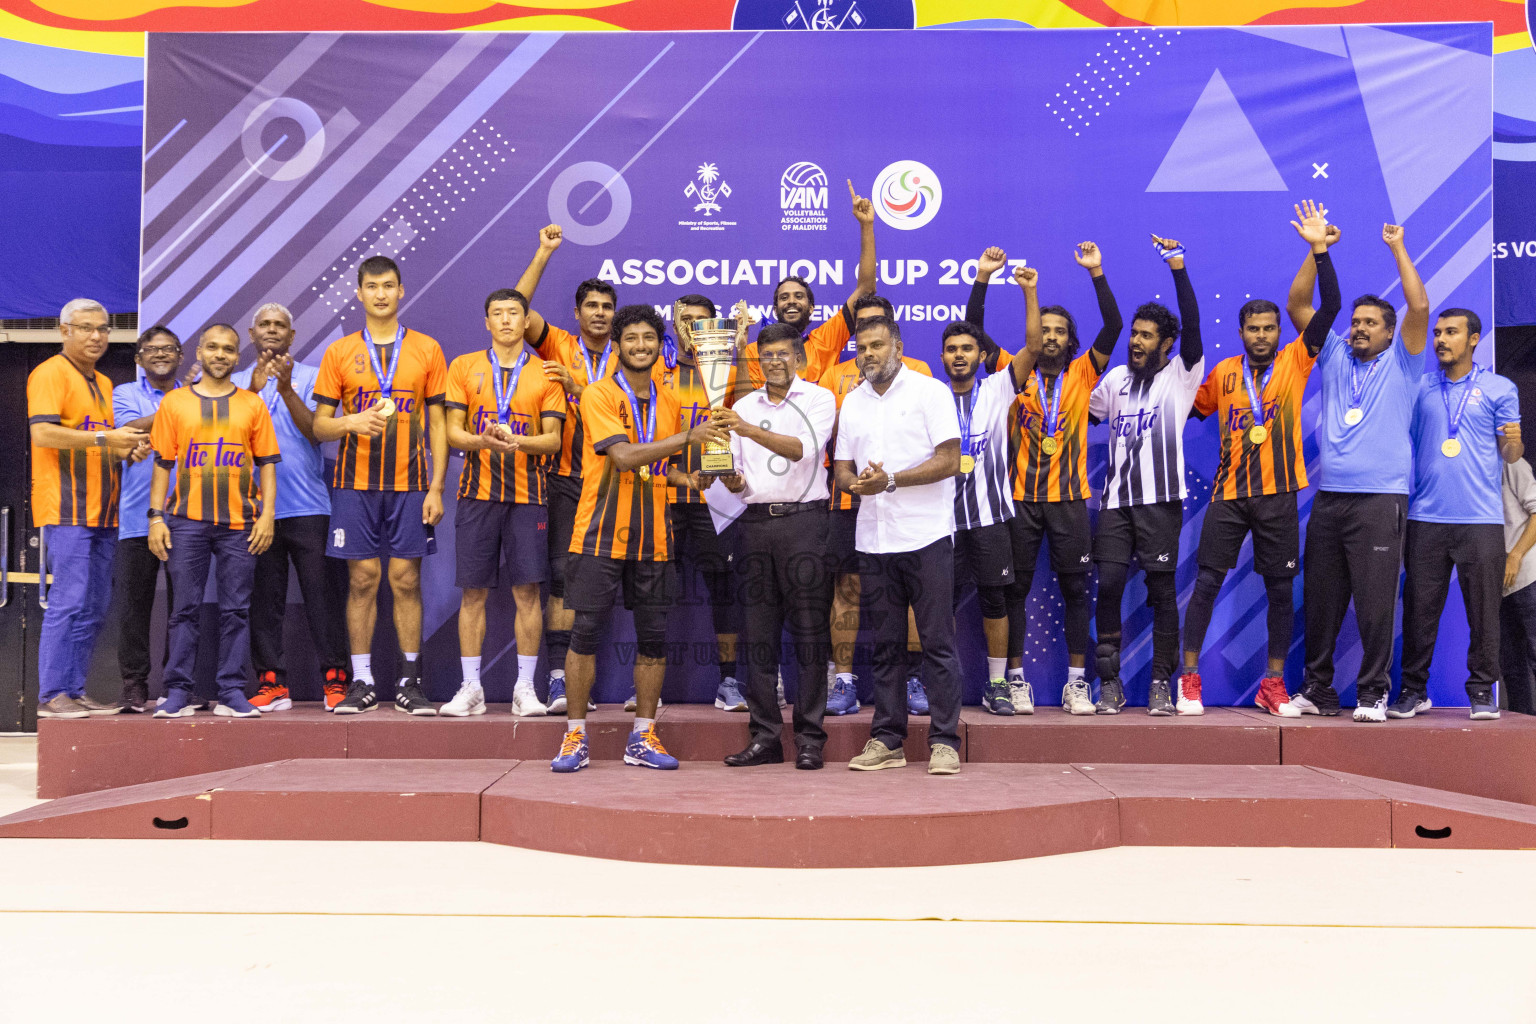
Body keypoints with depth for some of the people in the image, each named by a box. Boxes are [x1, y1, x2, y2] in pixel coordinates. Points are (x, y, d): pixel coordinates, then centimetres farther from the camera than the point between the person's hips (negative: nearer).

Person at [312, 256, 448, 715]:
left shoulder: (426, 349, 7)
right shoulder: (339, 352, 7)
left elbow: (438, 423, 5)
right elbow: (319, 425, 7)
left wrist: (436, 487, -2)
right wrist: (352, 423, -16)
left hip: (410, 483, 0)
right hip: (356, 483, 1)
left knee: (406, 579, 1)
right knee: (362, 579, 2)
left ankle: (410, 682, 9)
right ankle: (362, 682, 10)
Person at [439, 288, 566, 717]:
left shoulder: (545, 373, 6)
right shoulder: (464, 367, 8)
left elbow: (553, 440, 1)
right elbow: (453, 432, 3)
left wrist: (514, 440, -18)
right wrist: (485, 441, -18)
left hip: (527, 494, 0)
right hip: (477, 492, 0)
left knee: (527, 590, -1)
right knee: (473, 591, 2)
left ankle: (525, 687, 9)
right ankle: (471, 688, 11)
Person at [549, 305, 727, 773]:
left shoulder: (669, 402, 12)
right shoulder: (599, 395, -5)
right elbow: (624, 457, -18)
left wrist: (691, 479, 2)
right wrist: (687, 436, -22)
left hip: (652, 538, 5)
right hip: (600, 535, -5)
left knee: (654, 637, 5)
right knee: (584, 633, -1)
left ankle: (642, 738, 16)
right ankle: (575, 738, 10)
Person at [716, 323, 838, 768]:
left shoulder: (818, 398, 4)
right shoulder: (744, 406, 17)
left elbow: (802, 449, -15)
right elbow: (738, 478, 17)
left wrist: (749, 430, -25)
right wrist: (732, 480, -7)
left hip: (804, 518, -4)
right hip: (756, 521, 4)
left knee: (809, 629, -4)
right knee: (758, 632, 3)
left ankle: (809, 738, 2)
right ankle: (765, 736, 10)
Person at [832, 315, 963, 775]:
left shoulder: (930, 392, 0)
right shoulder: (852, 402, 16)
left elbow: (949, 460, -8)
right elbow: (841, 467, 16)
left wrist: (890, 480, -15)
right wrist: (856, 482, -8)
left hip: (926, 535, -5)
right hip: (873, 538, 5)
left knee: (938, 642, -3)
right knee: (884, 645, 8)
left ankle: (944, 741, 2)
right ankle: (886, 740, 15)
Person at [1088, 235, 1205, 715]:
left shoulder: (1181, 375, 3)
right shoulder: (1116, 378, 16)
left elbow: (1192, 325, -11)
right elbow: (1085, 412, 27)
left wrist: (1178, 268, -18)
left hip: (1161, 499, -3)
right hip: (1117, 499, 3)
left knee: (1162, 590, 0)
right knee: (1108, 584, -5)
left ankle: (1161, 684, 8)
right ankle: (1110, 683, 3)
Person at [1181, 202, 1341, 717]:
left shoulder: (1295, 361, 3)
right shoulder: (1222, 372, 8)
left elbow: (1329, 307, -7)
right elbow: (1191, 409, 22)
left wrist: (1319, 250, -15)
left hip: (1278, 492, 0)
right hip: (1229, 491, 0)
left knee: (1281, 587, 5)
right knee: (1207, 582, -1)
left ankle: (1273, 682, 16)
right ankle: (1190, 678, 7)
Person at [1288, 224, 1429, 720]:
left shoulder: (1400, 363, 8)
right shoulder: (1334, 357, 16)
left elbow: (1420, 307, -6)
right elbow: (1297, 305, 11)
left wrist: (1398, 248, 1)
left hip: (1380, 498, -3)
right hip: (1328, 497, 4)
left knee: (1375, 601, -4)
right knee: (1319, 599, 6)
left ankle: (1373, 692, 4)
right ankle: (1317, 689, 14)